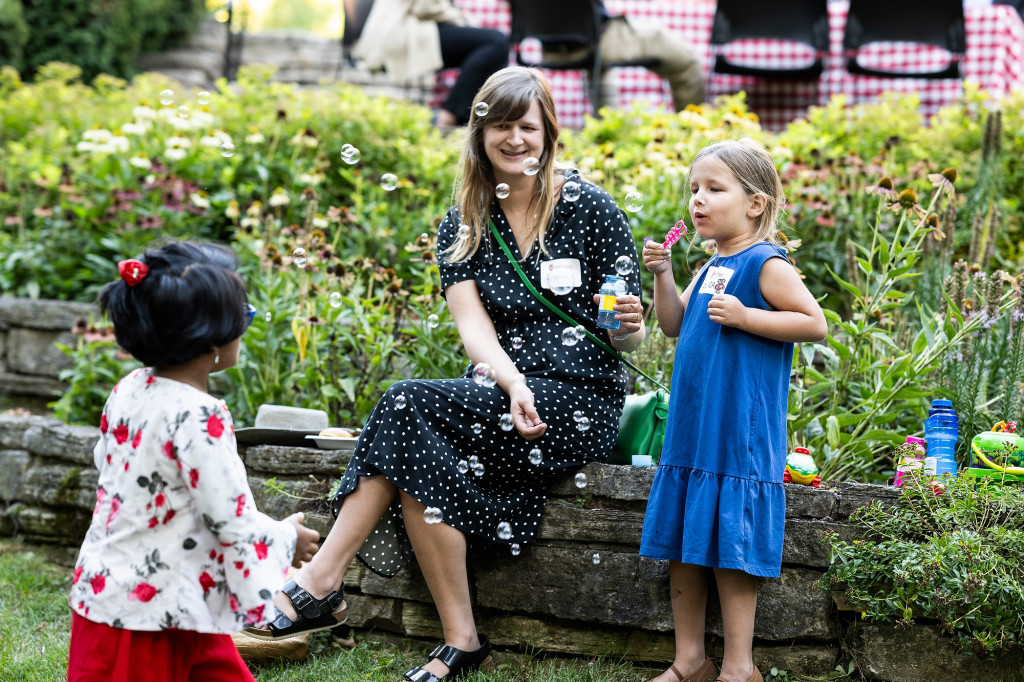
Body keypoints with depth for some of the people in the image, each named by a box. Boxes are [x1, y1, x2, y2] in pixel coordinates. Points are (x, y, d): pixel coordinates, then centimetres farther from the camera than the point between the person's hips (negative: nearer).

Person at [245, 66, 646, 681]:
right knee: (422, 456, -28)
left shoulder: (589, 208, -2)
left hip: (580, 405, -4)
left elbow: (627, 339, 1)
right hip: (498, 394, 4)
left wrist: (627, 326, -23)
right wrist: (515, 386, -24)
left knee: (409, 405, -25)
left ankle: (319, 582, -21)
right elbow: (473, 326, -5)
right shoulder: (463, 226, 9)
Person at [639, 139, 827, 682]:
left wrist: (744, 316, -21)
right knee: (682, 545, 11)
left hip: (739, 435, -8)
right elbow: (674, 326, 18)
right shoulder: (711, 268, 13)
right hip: (692, 429, 8)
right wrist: (663, 275, 4)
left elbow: (815, 324, -15)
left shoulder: (765, 265, -10)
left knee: (730, 548, -4)